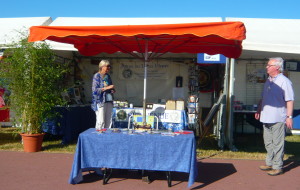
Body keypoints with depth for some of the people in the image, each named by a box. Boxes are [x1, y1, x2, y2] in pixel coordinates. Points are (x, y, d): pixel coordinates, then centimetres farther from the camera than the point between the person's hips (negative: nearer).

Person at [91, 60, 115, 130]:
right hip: (100, 101, -6)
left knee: (108, 122, 4)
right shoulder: (97, 76, -4)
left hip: (109, 101, 6)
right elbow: (95, 90, -12)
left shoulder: (108, 76, 15)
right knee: (100, 122, -9)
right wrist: (107, 88, -16)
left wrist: (112, 90, 4)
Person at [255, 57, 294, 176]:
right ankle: (269, 163, 28)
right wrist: (258, 111, 21)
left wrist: (289, 116, -19)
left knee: (277, 143, -1)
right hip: (267, 118, 8)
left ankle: (277, 167, 8)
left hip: (278, 119, -8)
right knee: (268, 143, 16)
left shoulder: (284, 81, -11)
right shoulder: (268, 81, 15)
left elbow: (290, 101, -14)